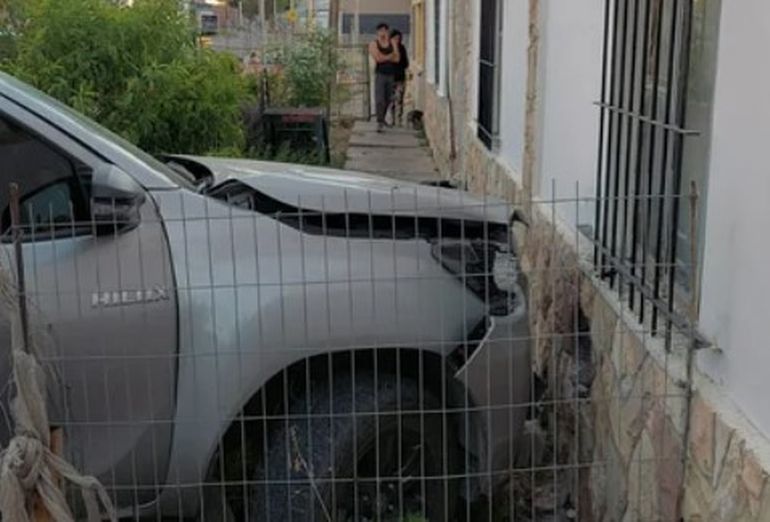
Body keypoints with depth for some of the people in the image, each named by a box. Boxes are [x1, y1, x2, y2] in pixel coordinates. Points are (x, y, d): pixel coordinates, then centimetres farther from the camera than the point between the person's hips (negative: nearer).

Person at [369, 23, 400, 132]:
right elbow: (378, 58, -14)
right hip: (380, 74, -4)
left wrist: (384, 57, -10)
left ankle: (382, 119, 24)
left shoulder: (392, 43, 7)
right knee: (379, 99, -11)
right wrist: (390, 56, -4)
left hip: (391, 75, 4)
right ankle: (380, 122, -12)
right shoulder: (374, 44, 0)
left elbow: (397, 59, -2)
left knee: (388, 99, 8)